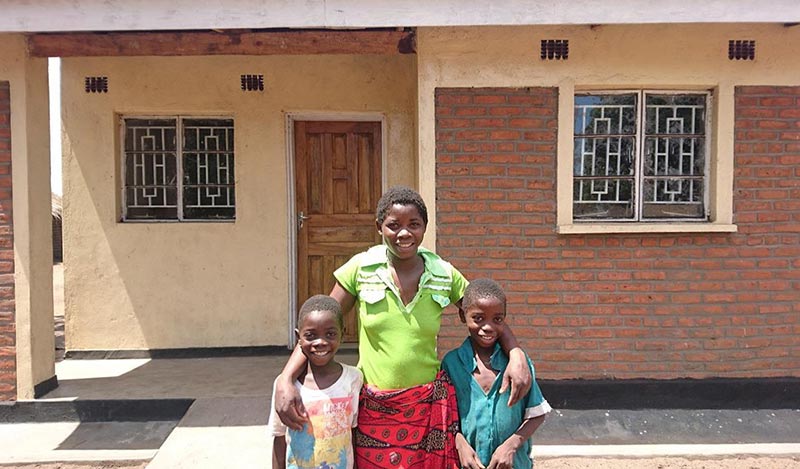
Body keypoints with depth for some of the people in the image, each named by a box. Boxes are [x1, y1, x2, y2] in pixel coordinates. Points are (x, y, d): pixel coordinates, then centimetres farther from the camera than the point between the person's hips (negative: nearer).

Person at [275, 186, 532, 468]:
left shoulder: (444, 274, -4)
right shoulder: (361, 268, -7)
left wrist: (517, 354, -13)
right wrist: (285, 380, -15)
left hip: (430, 406, 1)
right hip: (374, 409, 0)